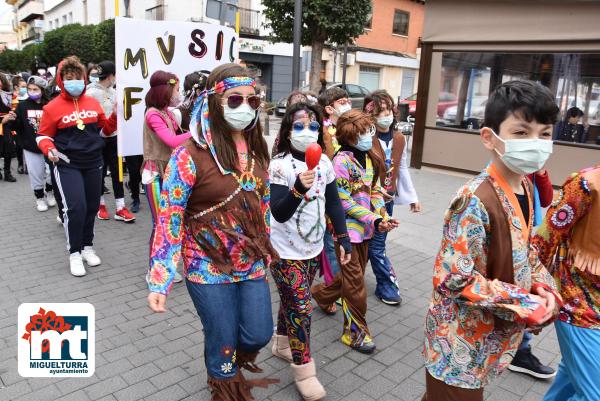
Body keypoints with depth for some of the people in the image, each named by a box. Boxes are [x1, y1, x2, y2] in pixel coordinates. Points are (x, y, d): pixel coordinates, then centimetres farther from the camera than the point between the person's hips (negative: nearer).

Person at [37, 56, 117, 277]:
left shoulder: (93, 103, 4)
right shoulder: (53, 107, -6)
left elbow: (106, 129, 13)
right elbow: (43, 136, 0)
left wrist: (115, 116, -4)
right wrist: (49, 149, -20)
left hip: (93, 163, 4)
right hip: (67, 166, -4)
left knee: (92, 207, 11)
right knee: (76, 208, -12)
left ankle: (87, 247, 29)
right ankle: (74, 254, 5)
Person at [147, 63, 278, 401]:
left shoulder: (257, 149, 0)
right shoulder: (191, 154, -19)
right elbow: (169, 218, -17)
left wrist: (266, 248, 17)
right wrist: (160, 281, -18)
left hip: (253, 264, 5)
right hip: (209, 268, -5)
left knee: (259, 335, 14)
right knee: (224, 342, 12)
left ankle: (230, 365, 51)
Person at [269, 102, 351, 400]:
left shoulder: (324, 163, -1)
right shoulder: (280, 165, -19)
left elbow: (334, 204, 8)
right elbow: (278, 214, -25)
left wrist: (343, 238, 7)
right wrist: (299, 189, -42)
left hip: (313, 248, 6)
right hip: (286, 251, -5)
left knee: (292, 301, 21)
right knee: (301, 308, -1)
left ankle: (282, 344, 44)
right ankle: (304, 371, 16)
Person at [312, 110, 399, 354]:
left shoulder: (369, 158, 7)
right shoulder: (342, 160, -16)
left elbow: (375, 190, 11)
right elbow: (344, 201, -19)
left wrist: (383, 216, -6)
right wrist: (375, 221, -20)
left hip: (365, 228, 8)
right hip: (347, 228, -7)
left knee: (352, 272, 19)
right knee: (355, 281, 1)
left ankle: (321, 294, 45)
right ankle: (356, 331, 17)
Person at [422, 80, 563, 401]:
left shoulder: (526, 188, -1)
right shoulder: (475, 201, -28)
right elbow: (454, 279, -29)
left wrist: (546, 290, -4)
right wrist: (529, 306, -22)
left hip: (495, 337, 8)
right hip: (460, 343, -7)